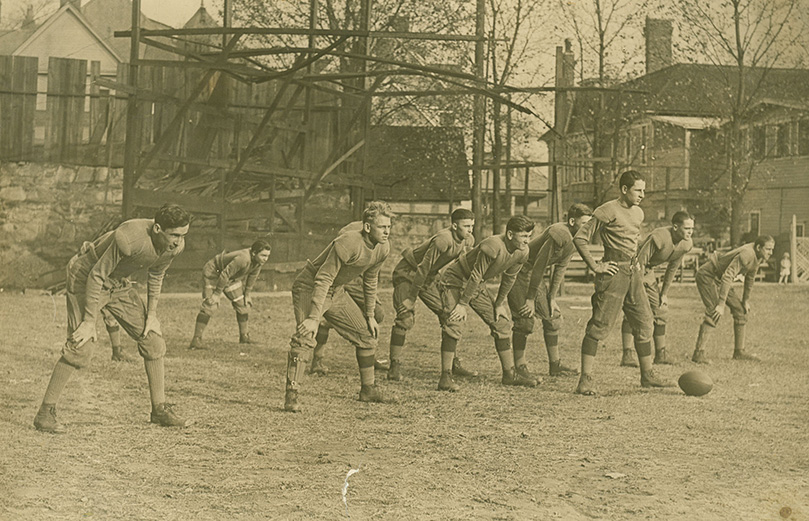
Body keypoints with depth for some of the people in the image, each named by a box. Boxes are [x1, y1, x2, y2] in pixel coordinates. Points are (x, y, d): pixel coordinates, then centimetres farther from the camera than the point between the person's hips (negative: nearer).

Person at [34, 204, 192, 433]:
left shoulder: (175, 245, -15)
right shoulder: (130, 238, -38)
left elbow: (156, 276, 6)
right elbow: (96, 275, -29)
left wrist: (151, 315, 7)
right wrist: (89, 322, -25)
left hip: (117, 283, 7)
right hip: (85, 275, -7)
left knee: (153, 339, 2)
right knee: (79, 347, -16)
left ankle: (160, 409, 13)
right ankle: (45, 413, -5)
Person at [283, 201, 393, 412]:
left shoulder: (382, 249, -6)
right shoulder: (348, 244, -31)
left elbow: (370, 281, 12)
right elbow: (323, 280, -33)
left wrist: (369, 315, 15)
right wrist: (314, 318, -38)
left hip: (336, 292, 8)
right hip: (309, 287, -8)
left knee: (367, 335, 9)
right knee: (305, 338, -25)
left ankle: (368, 390, 25)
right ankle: (291, 396, -26)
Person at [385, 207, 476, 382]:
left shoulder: (468, 241, -7)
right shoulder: (443, 240, -33)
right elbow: (423, 267, -29)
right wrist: (411, 297, -25)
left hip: (428, 277, 8)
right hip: (407, 272, -8)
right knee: (405, 317, -18)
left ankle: (454, 365, 11)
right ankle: (395, 367, -13)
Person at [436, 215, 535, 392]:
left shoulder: (522, 252, -10)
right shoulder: (493, 246, -34)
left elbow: (509, 279, 5)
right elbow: (475, 276, -28)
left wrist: (499, 303, 7)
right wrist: (463, 304, -23)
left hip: (477, 286, 8)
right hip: (455, 280, -8)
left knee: (501, 322, 6)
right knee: (452, 325, -20)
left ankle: (509, 374, 15)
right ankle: (445, 378, -17)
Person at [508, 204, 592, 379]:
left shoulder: (573, 241, 3)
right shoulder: (559, 234, -26)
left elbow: (559, 270, 9)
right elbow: (540, 265, -24)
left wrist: (552, 297, 3)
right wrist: (531, 298, -20)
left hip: (535, 274, 10)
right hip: (520, 271, -10)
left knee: (552, 315, 8)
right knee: (525, 320, -10)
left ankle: (555, 365, 14)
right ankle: (519, 366, 0)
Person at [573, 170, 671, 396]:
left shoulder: (638, 213, 15)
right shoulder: (608, 211, -11)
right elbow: (580, 238, -12)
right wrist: (595, 266, -14)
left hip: (633, 273, 8)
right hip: (614, 272, -8)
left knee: (644, 322, 10)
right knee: (600, 325, -10)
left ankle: (647, 375, 22)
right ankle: (586, 379, -10)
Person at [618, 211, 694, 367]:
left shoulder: (687, 244, -9)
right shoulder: (658, 238, -32)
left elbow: (672, 268, 5)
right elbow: (640, 262, -28)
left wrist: (664, 293, 6)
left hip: (649, 271, 8)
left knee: (661, 310, 6)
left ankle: (660, 354, 15)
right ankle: (627, 355, -16)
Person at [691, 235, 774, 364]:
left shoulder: (758, 257, -2)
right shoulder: (747, 254, -32)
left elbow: (750, 278, 16)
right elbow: (727, 277, -38)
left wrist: (746, 300, 20)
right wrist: (721, 304, -40)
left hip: (719, 279, 10)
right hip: (708, 275, -10)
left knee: (740, 310, 8)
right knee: (714, 313, -23)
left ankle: (739, 351, 16)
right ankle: (698, 353, -24)